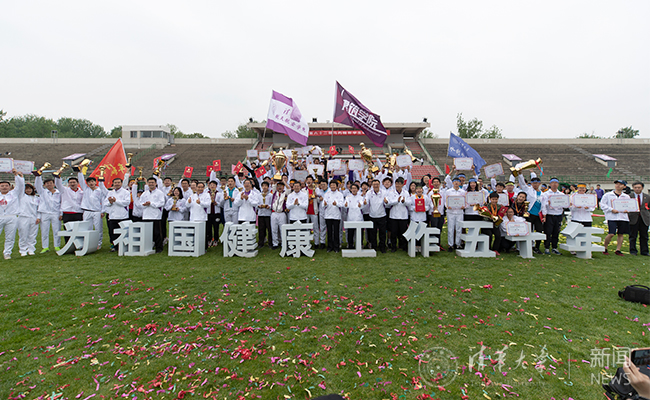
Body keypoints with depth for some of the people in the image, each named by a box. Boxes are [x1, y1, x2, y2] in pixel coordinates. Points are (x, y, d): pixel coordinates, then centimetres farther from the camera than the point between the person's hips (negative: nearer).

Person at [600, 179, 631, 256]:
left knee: (621, 234, 6)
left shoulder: (626, 197, 14)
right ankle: (605, 248, 6)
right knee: (611, 234, -11)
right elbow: (602, 205, -1)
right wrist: (612, 209, -13)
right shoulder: (607, 195, 3)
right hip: (612, 217, -4)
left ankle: (618, 250, 15)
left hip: (623, 217, 4)